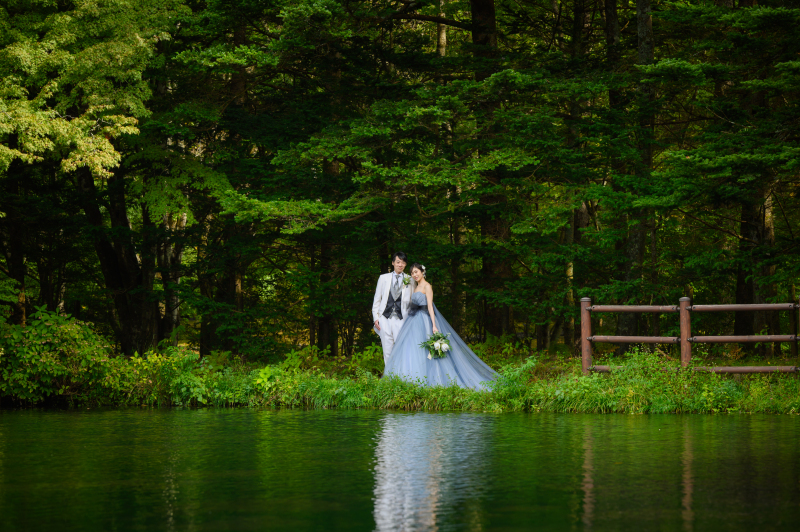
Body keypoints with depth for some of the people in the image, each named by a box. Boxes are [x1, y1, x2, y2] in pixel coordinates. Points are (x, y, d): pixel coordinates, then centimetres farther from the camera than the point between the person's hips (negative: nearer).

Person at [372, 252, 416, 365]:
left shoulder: (410, 280, 8)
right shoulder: (384, 278, 11)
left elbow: (413, 301, 9)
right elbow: (377, 299, 12)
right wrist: (376, 317, 4)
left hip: (401, 319, -1)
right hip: (385, 318, 1)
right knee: (387, 350, 3)